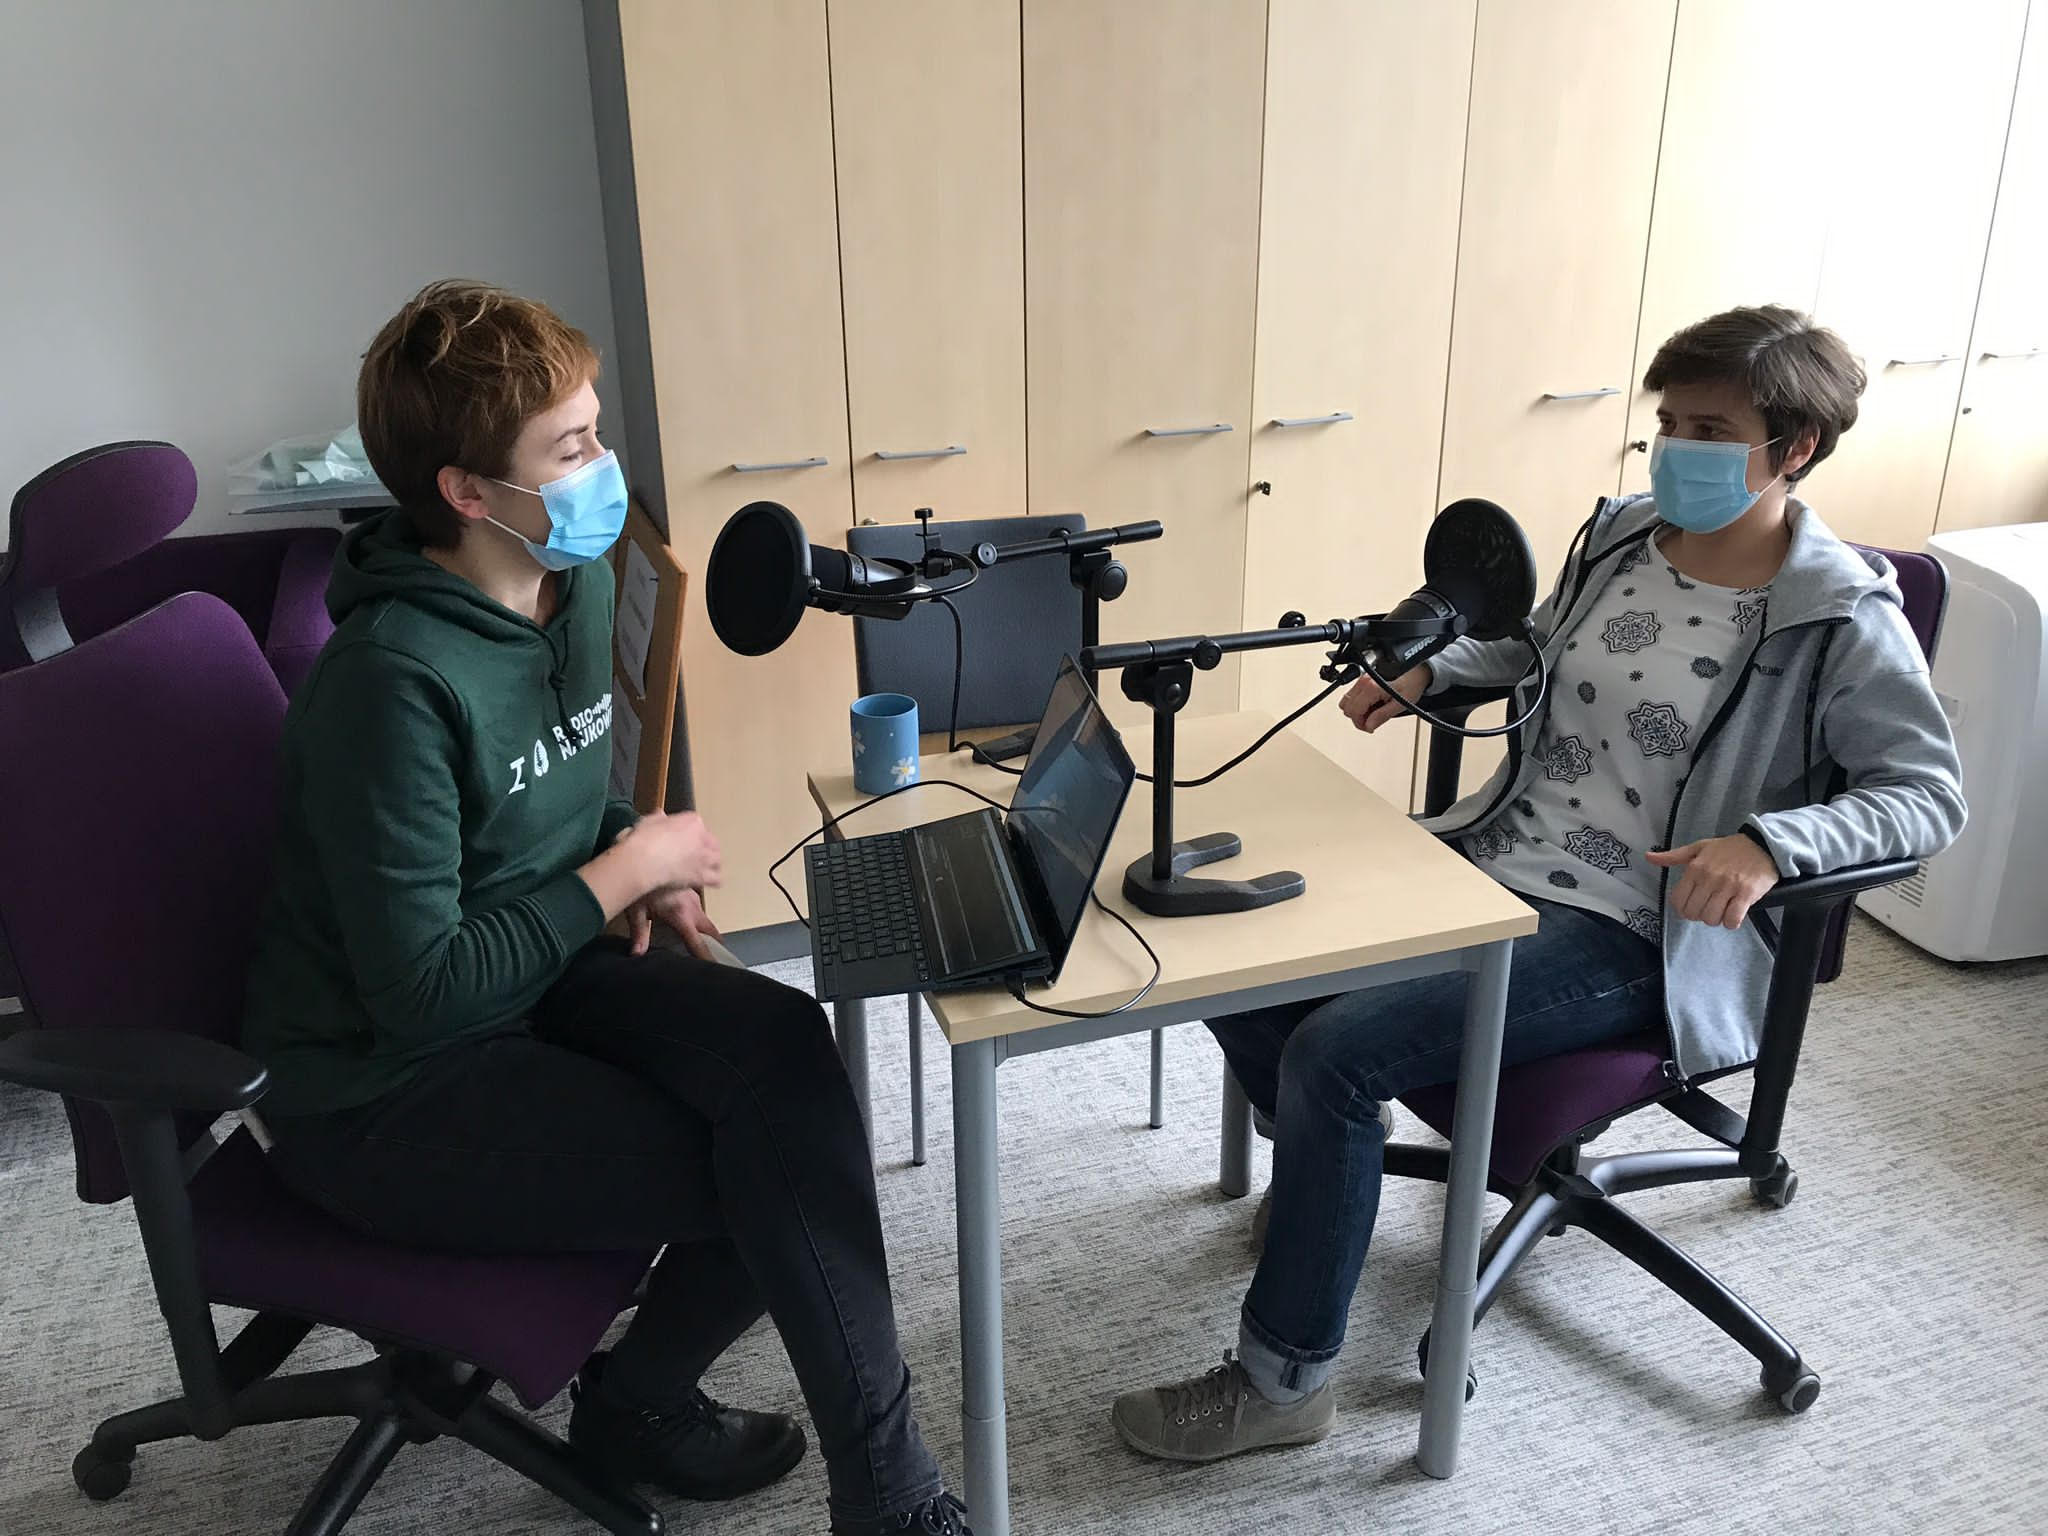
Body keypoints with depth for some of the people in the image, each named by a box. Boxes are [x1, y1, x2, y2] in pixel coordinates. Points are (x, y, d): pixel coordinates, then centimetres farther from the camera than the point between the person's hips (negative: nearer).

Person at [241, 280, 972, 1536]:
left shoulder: (576, 582, 0)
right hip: (384, 1091, -7)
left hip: (538, 971, 7)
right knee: (777, 1171, -17)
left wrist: (641, 875, -3)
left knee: (784, 1044, -19)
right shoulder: (399, 678, -26)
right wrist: (620, 874, -16)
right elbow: (420, 994, -25)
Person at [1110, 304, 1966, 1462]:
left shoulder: (1844, 621, -11)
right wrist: (1429, 668, 8)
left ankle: (1285, 1381, -4)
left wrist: (1769, 842, -27)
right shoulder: (1622, 536, 7)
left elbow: (1931, 797, -10)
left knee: (1333, 1053, -24)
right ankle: (1338, 1175, 24)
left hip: (1630, 934, -7)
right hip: (1490, 855, 7)